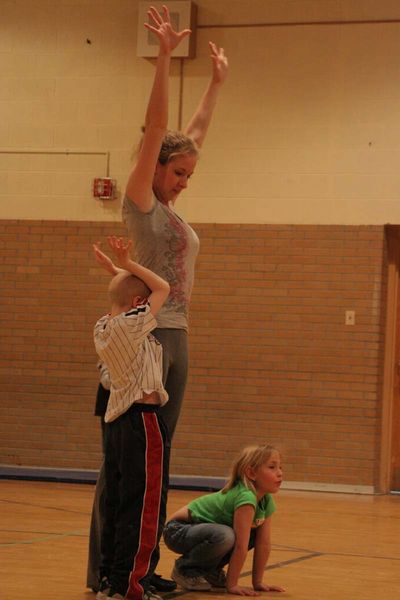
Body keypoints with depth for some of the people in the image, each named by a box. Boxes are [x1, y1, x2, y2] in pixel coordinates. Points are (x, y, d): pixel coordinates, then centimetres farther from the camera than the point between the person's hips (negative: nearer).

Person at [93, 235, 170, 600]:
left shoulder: (102, 328, 10)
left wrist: (120, 270, 25)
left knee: (116, 505, 13)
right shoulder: (132, 324, -13)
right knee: (145, 509, -4)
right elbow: (163, 288, -4)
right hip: (143, 420, -9)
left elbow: (125, 295, 28)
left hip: (117, 420, 9)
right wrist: (129, 265, 1)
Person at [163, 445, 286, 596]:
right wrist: (231, 585, -26)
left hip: (201, 529, 9)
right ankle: (185, 568, -8)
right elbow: (240, 547, -29)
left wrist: (258, 582, -2)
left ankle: (208, 570, 11)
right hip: (178, 531, -9)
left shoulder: (267, 501, -4)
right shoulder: (245, 497, -30)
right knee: (224, 536, -34)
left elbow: (263, 544, -1)